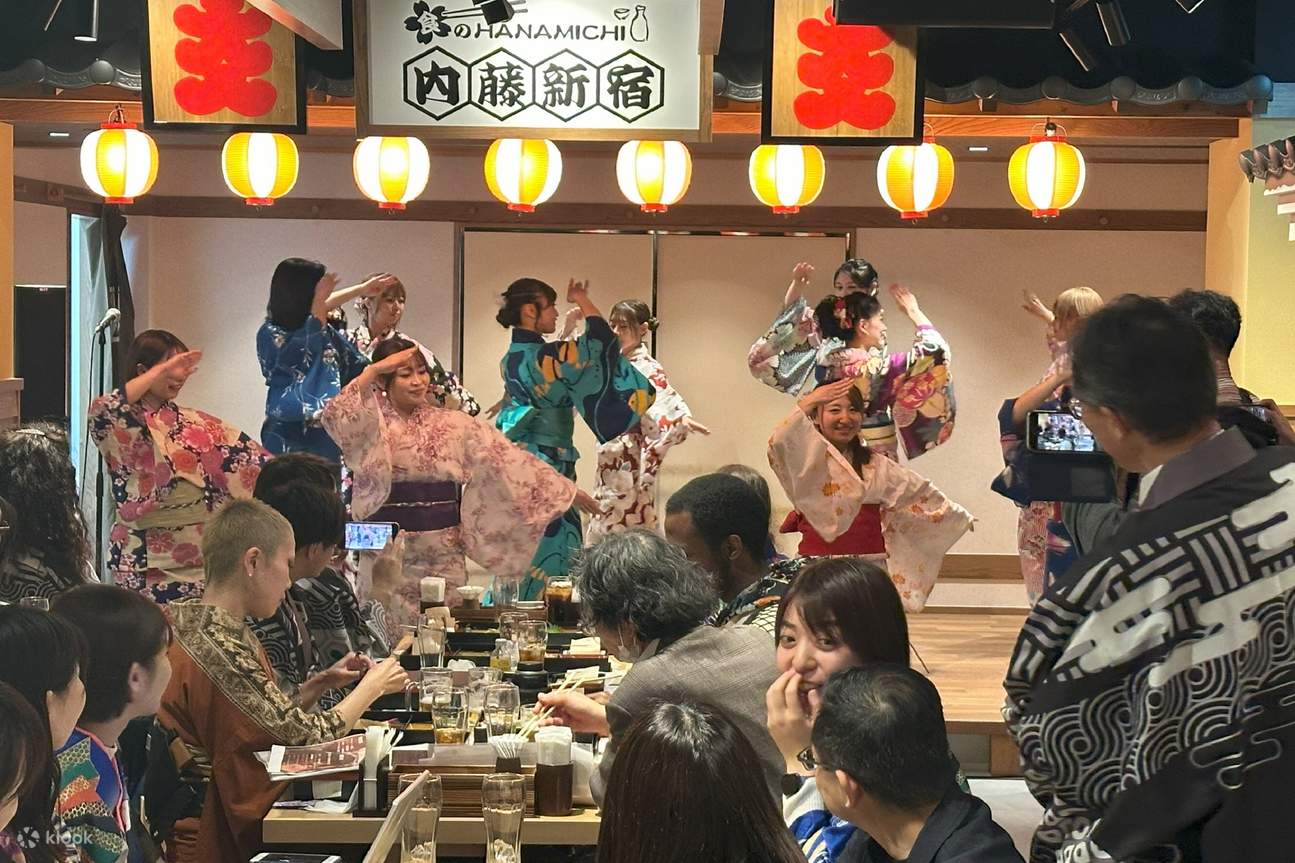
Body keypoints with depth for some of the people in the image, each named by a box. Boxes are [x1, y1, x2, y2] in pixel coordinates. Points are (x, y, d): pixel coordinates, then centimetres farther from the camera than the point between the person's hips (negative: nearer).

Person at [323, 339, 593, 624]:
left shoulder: (452, 424, 7)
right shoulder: (373, 424, 1)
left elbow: (505, 459, 5)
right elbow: (334, 416, -19)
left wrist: (567, 489, 2)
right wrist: (373, 370, -17)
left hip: (443, 553, 2)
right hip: (388, 550, -2)